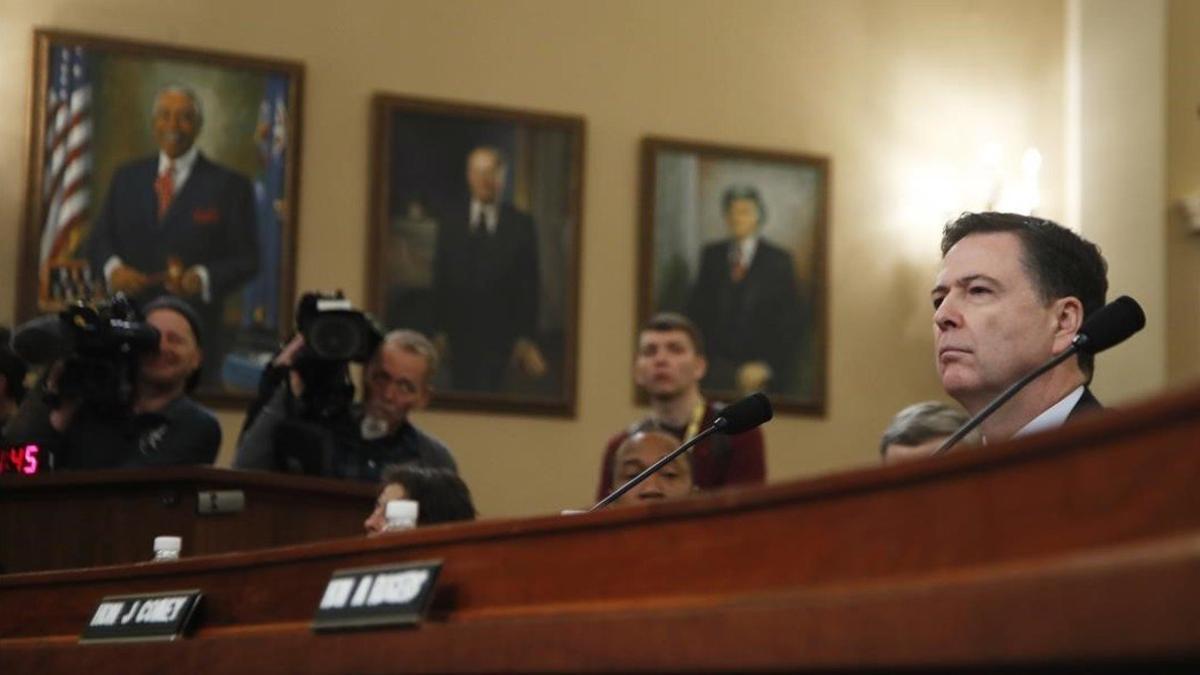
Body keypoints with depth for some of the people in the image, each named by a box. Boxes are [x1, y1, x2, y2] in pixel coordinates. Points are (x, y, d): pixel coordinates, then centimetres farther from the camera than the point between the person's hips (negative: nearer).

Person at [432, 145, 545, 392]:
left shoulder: (521, 226, 5)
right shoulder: (451, 228, 11)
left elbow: (529, 285, 2)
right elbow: (440, 284, 10)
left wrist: (527, 338, -3)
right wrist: (440, 332, 2)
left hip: (500, 334, -2)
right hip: (460, 334, 2)